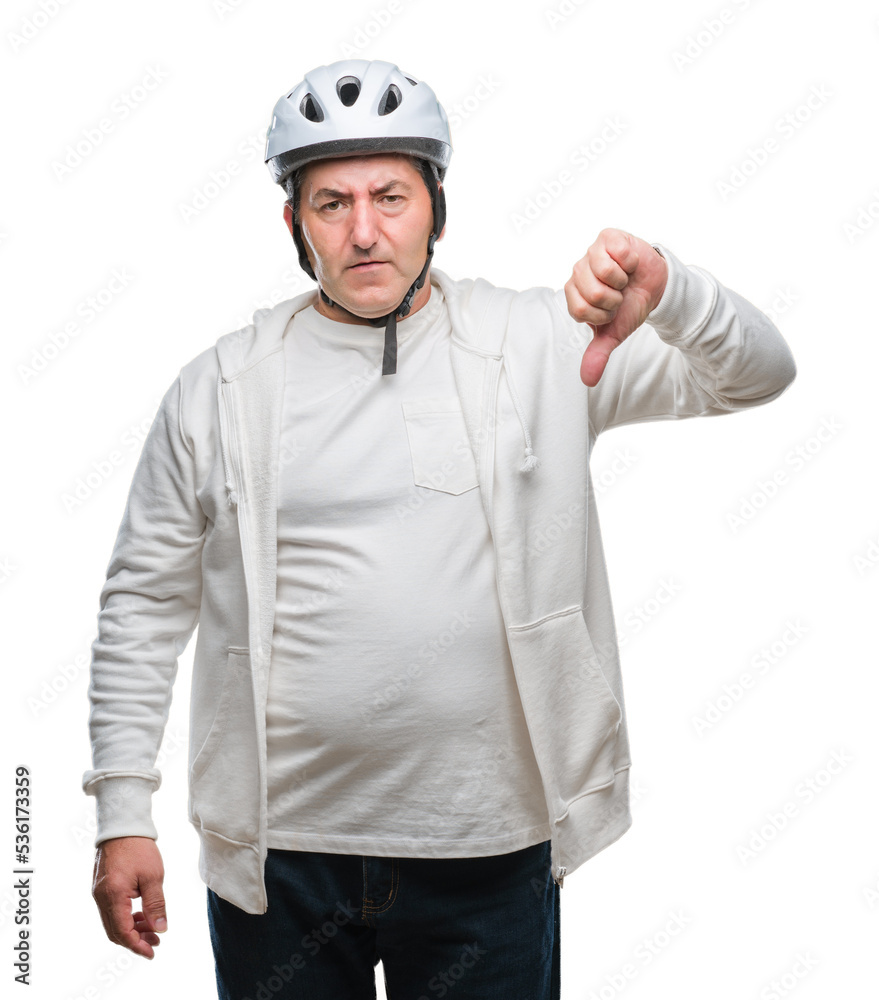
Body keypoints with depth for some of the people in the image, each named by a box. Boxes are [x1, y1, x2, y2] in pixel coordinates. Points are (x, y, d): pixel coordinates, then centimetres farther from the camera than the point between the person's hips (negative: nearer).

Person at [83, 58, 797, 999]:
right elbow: (145, 601, 4)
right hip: (277, 850, 1)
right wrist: (123, 812, 1)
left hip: (489, 850, 0)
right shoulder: (219, 387, 1)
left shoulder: (541, 347, -1)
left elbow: (755, 373, -5)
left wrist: (667, 291, -27)